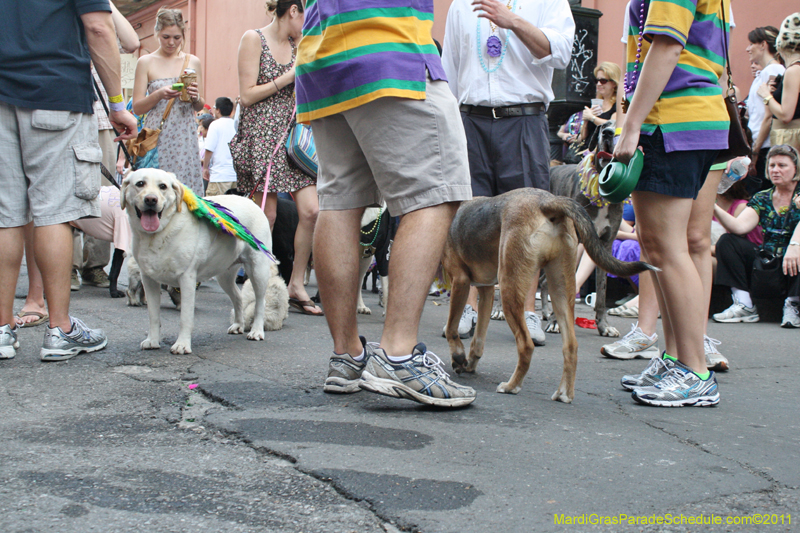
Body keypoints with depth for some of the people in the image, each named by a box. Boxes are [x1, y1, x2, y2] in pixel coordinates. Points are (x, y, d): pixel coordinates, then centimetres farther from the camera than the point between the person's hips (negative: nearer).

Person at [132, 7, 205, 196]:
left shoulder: (192, 62, 11)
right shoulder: (146, 62, 4)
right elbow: (137, 107, 2)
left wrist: (195, 97, -7)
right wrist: (159, 95, -14)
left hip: (185, 136, 2)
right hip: (157, 136, -2)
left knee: (187, 187, -5)